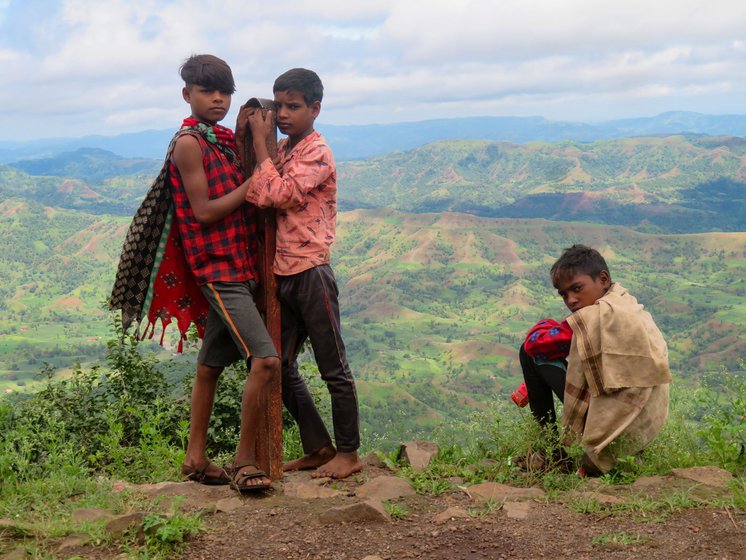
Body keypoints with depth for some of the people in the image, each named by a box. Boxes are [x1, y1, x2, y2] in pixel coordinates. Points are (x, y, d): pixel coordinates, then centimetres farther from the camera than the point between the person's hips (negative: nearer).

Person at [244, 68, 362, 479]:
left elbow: (278, 195, -22)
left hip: (310, 271, -8)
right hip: (281, 273, 8)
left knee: (333, 368, 2)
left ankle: (348, 453, 13)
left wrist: (259, 144, -14)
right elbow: (257, 196, 7)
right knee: (281, 367, 12)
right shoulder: (279, 151, 15)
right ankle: (318, 448, 23)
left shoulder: (317, 153, -10)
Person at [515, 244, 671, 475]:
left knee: (530, 352, 0)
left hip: (614, 426, -9)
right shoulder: (628, 305, 12)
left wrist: (546, 325, 10)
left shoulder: (599, 314, -16)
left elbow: (534, 342, -12)